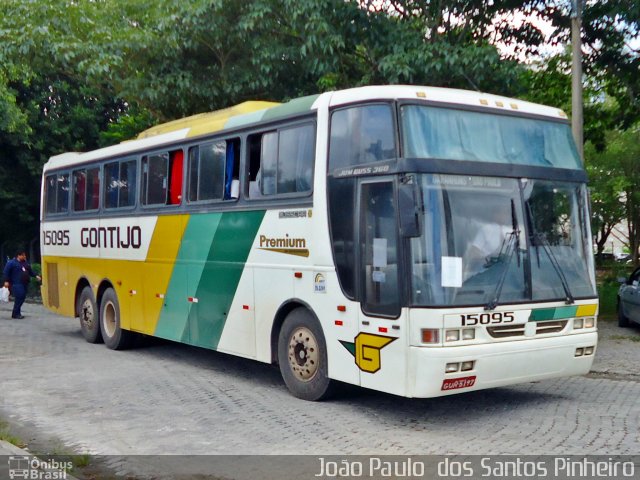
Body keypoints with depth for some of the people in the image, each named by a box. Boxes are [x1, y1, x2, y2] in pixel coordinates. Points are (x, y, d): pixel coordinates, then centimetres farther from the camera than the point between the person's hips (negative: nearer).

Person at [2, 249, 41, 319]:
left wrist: (36, 276, 12)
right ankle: (15, 314, -7)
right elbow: (6, 272, -8)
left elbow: (30, 271, 24)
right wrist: (6, 281, -14)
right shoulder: (11, 263, -6)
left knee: (22, 297, 7)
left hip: (24, 284, 8)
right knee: (19, 297, -15)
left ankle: (16, 313, 19)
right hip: (16, 284, -8)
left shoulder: (25, 263, 15)